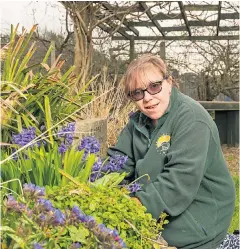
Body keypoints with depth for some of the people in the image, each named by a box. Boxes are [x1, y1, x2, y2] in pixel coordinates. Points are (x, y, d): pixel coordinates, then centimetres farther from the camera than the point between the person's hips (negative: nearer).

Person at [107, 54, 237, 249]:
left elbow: (182, 179, -29)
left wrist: (142, 204, -37)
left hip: (198, 213, -7)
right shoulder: (139, 120, 6)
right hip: (160, 209, 7)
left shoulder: (191, 118, -20)